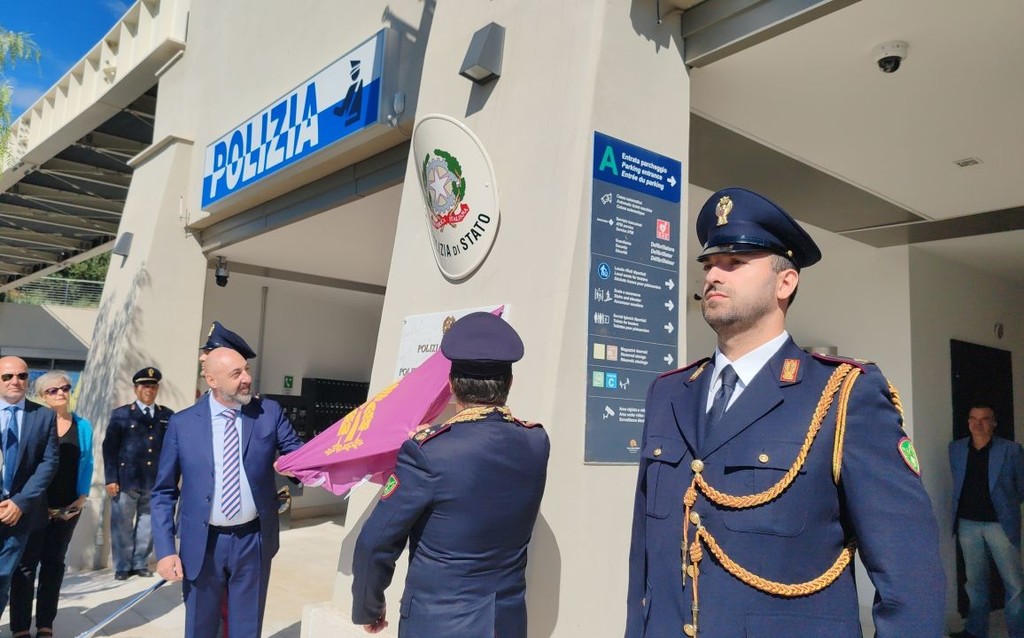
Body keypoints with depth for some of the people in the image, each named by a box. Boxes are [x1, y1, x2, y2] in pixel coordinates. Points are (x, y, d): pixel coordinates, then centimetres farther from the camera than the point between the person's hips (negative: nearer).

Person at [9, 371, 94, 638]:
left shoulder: (83, 426, 5)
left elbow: (86, 464, 8)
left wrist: (82, 497, -1)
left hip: (68, 506, 3)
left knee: (54, 562, 9)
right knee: (26, 563, 1)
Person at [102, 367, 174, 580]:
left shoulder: (167, 416, 7)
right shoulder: (121, 414, 2)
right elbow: (109, 448, -1)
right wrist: (111, 479, -7)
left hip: (156, 481, 2)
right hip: (126, 479, -1)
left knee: (148, 525, 8)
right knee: (122, 525, 7)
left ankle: (141, 564, 22)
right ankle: (122, 566, 20)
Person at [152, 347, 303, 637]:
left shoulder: (269, 412, -4)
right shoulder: (182, 423, -4)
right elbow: (164, 493, 0)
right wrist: (165, 550, -6)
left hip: (253, 541, 0)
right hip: (203, 543, 0)